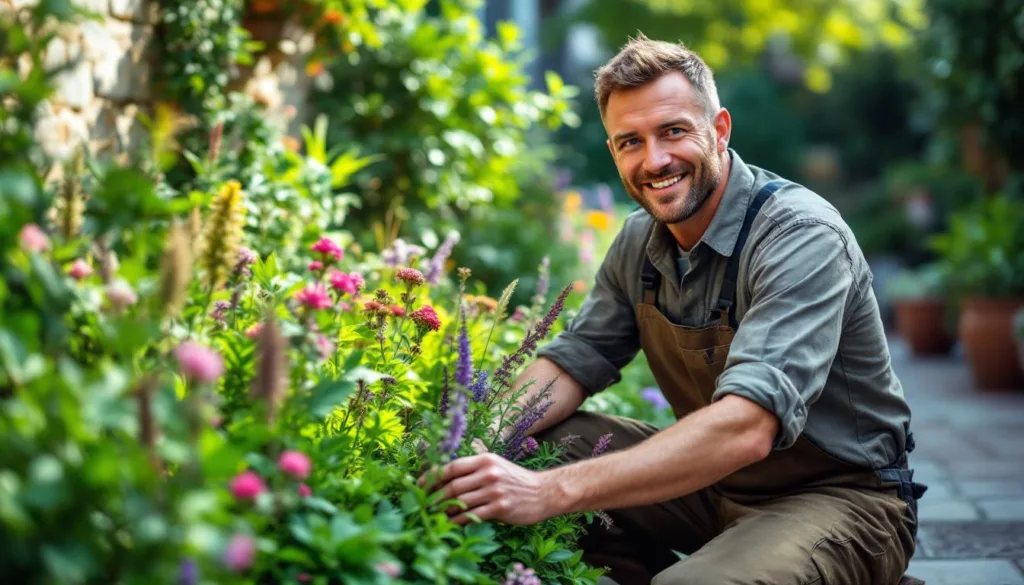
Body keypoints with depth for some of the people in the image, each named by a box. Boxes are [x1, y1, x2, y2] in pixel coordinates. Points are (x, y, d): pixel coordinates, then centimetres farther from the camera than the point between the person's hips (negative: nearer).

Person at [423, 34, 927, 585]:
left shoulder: (801, 236, -24)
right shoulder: (639, 240, 1)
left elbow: (746, 428, -36)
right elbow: (571, 363, 4)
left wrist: (551, 490, -43)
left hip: (840, 496, -7)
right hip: (717, 480, 7)